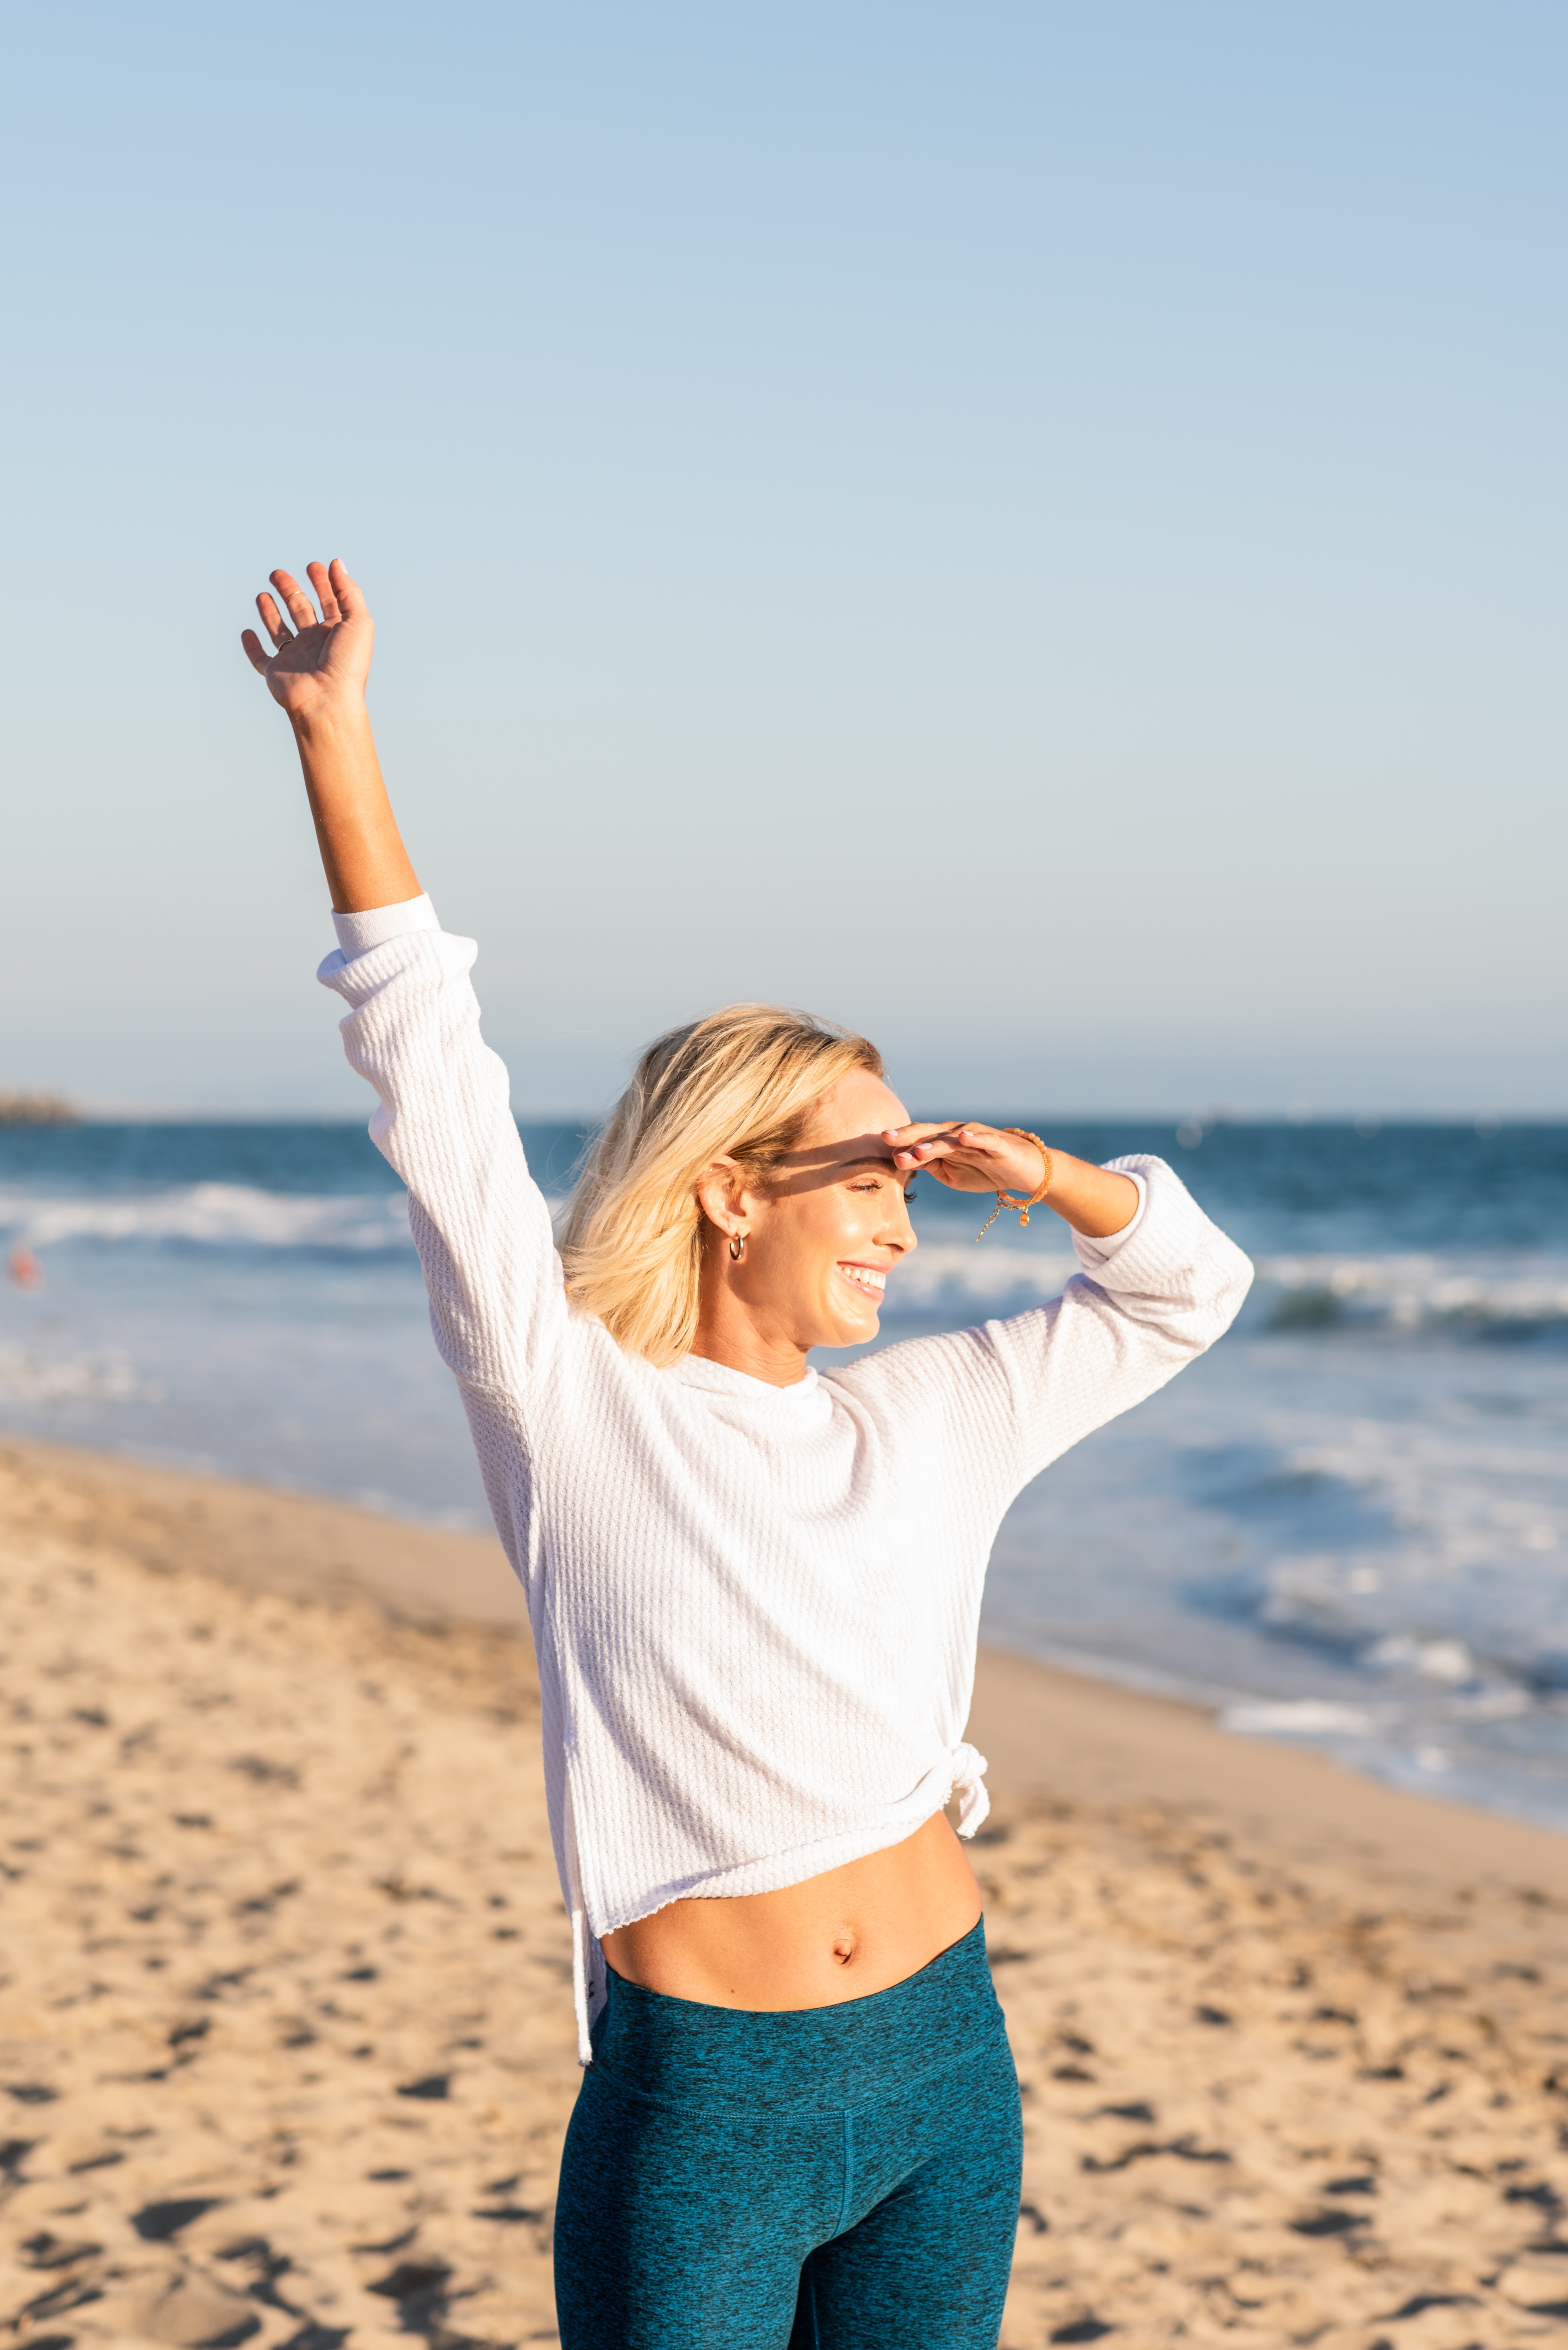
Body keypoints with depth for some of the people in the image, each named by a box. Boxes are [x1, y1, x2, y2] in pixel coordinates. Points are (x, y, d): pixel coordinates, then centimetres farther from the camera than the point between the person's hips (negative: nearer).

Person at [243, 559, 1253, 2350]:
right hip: (700, 2099, -5)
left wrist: (1042, 1174, -2)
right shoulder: (572, 1412, -8)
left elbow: (1182, 1291, 18)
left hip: (944, 2065, 5)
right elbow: (429, 1080, -14)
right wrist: (335, 736, -18)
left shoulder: (923, 1426, 6)